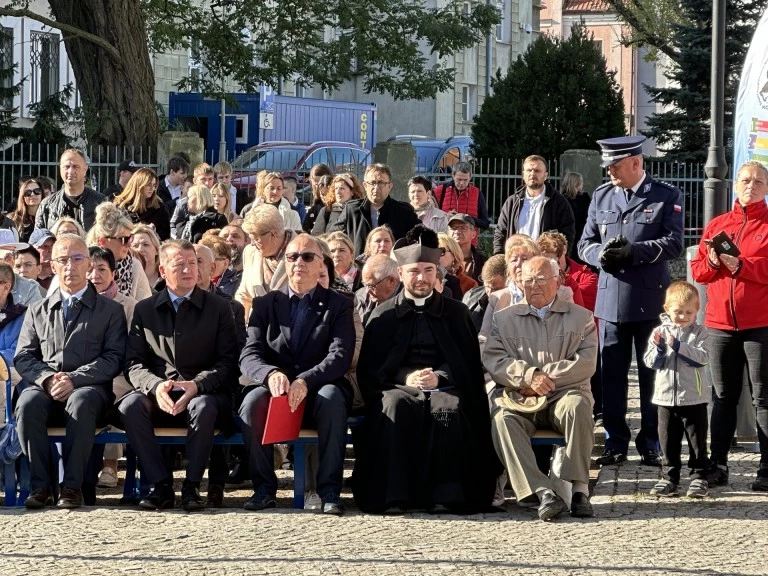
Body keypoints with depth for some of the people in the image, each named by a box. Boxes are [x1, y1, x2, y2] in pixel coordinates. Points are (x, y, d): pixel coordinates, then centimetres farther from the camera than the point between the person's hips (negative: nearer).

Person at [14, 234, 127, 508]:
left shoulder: (110, 310, 14)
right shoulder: (38, 311, 22)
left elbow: (113, 359, 2)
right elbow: (23, 357, 13)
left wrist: (75, 379, -14)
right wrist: (47, 379, -10)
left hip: (88, 387, -2)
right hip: (44, 387, 2)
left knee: (80, 403, -39)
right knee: (28, 403, -34)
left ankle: (72, 485, -32)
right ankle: (40, 485, -26)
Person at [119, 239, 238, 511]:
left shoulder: (218, 308, 8)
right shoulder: (145, 310, 13)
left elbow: (228, 363, 1)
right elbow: (133, 363, 5)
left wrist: (197, 385, -18)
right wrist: (155, 386, -17)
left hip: (202, 394, -2)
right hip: (158, 396, 2)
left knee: (203, 407, -37)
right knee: (129, 406, -30)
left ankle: (192, 486, -25)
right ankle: (161, 485, -25)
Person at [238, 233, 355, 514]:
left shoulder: (338, 305, 5)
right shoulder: (265, 304, 11)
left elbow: (340, 356, -10)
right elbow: (249, 355, -1)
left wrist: (306, 381, -29)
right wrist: (271, 374, -26)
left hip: (319, 388, -1)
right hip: (274, 390, 1)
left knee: (331, 397, -36)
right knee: (252, 400, -31)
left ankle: (329, 490, -30)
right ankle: (263, 487, -20)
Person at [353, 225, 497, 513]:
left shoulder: (456, 312, 16)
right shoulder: (383, 314, 15)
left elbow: (469, 362, 8)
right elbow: (369, 368, 8)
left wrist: (439, 377, -12)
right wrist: (406, 378, -11)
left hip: (444, 386, 0)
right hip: (397, 385, 0)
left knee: (449, 407, -36)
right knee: (395, 406, -36)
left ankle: (445, 495, -34)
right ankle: (393, 496, -38)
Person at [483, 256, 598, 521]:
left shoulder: (581, 317, 16)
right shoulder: (504, 318, 19)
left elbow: (586, 363, 2)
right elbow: (492, 359, 5)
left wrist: (545, 379, -8)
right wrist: (529, 376, -11)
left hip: (563, 394, -1)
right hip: (519, 399, 1)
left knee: (578, 405, -36)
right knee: (502, 418, -33)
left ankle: (579, 487, -33)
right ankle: (543, 493, -43)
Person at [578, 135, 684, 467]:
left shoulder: (667, 197, 0)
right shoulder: (601, 197, 12)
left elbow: (673, 243, -9)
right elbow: (585, 243, 11)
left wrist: (632, 250, -19)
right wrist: (601, 254, -11)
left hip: (650, 300, -3)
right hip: (610, 299, 3)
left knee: (651, 374, 3)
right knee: (612, 374, 5)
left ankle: (651, 445, 10)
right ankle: (616, 444, 12)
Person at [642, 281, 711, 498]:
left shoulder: (699, 332, -2)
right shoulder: (660, 331, 5)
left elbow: (703, 357, -16)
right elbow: (650, 362, 2)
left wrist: (678, 346, -23)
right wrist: (658, 348, -17)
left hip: (694, 398, -3)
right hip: (666, 396, 3)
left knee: (697, 440, 4)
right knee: (668, 440, 7)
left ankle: (699, 477, 10)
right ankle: (669, 478, 15)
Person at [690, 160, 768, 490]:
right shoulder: (716, 225, 14)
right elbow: (697, 271, 11)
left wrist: (740, 266, -19)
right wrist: (713, 262, -8)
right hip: (720, 323, 4)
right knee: (723, 397, 9)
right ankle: (718, 466, 14)